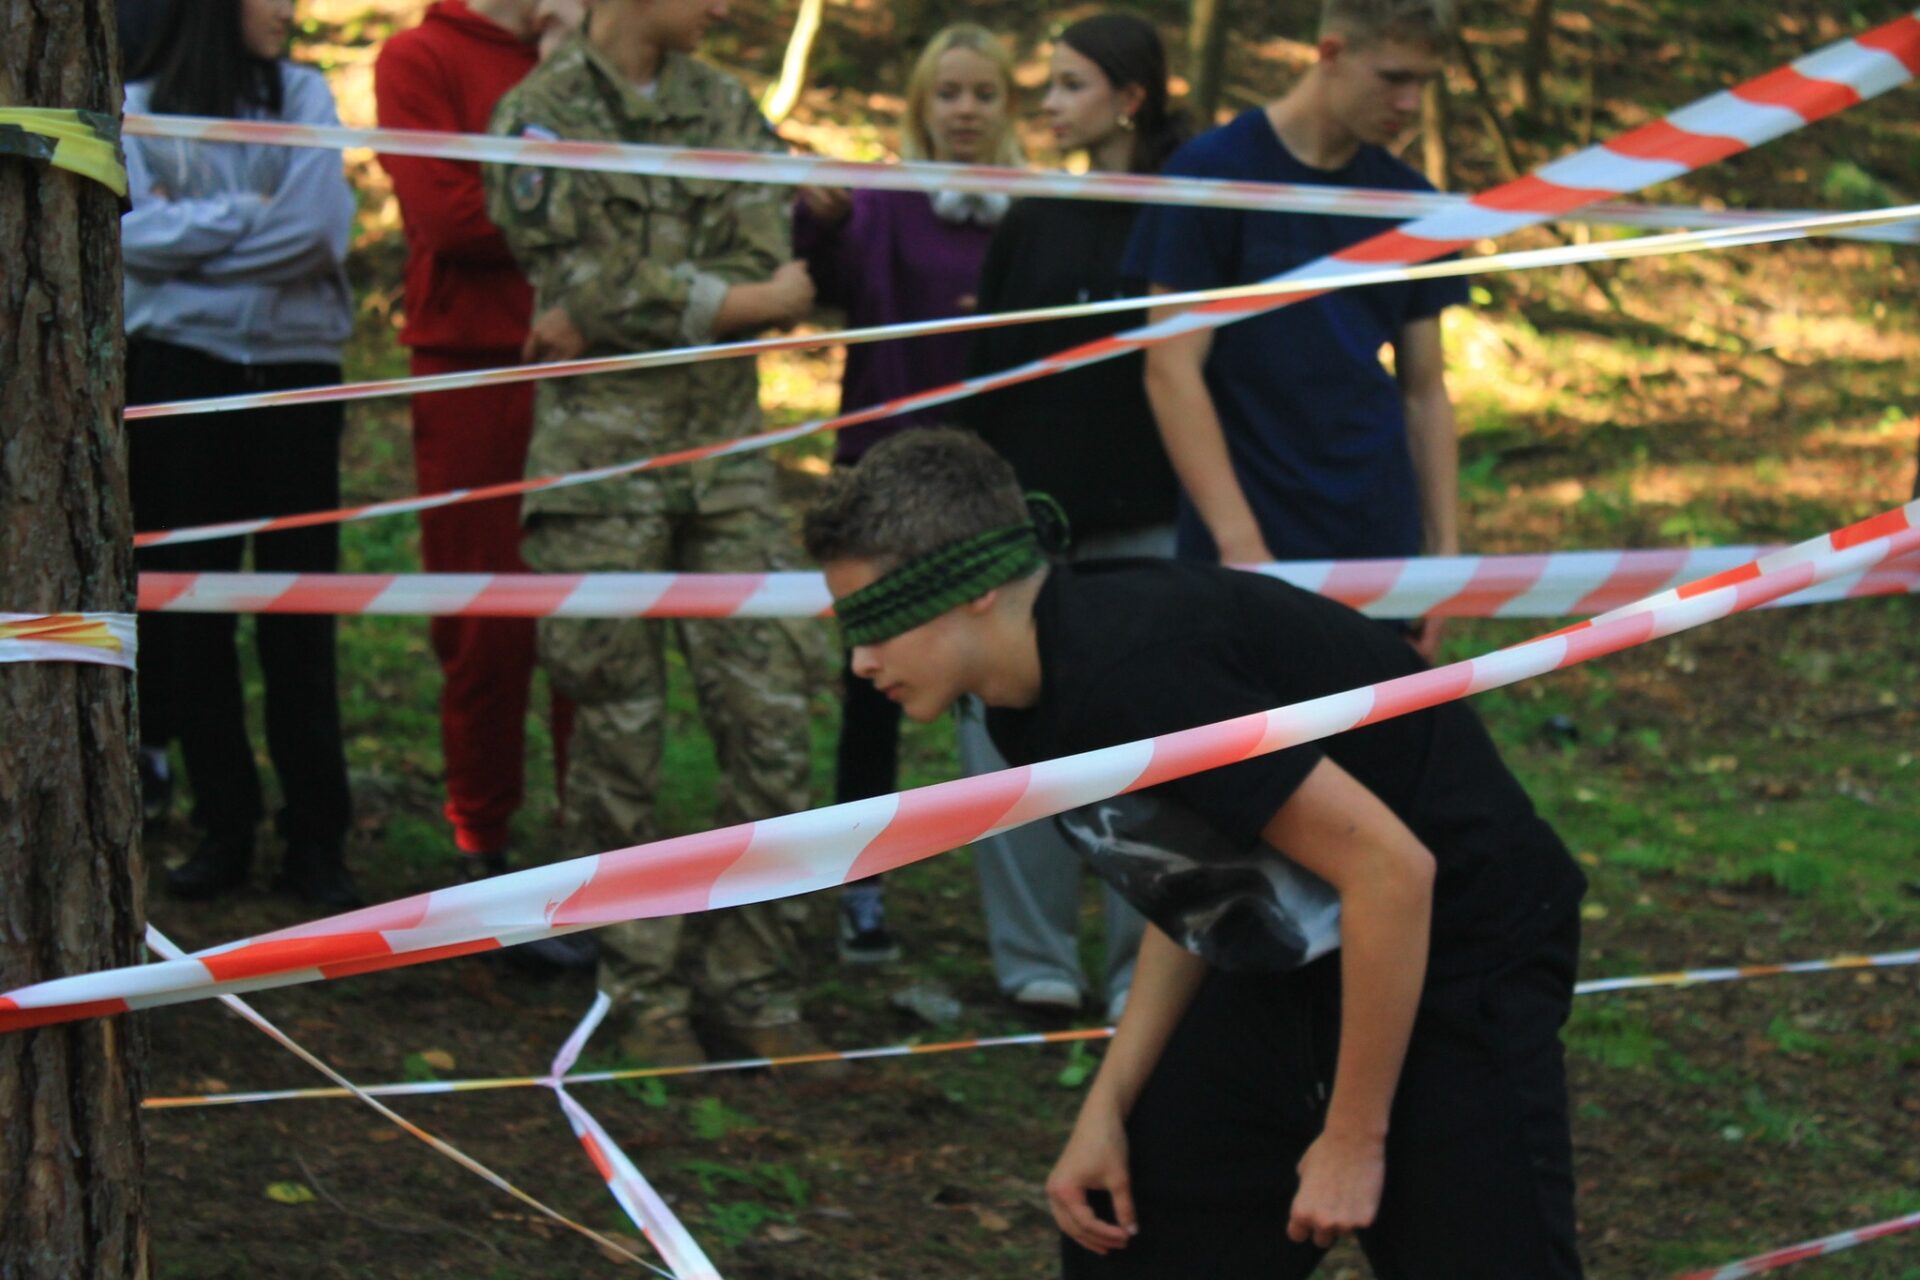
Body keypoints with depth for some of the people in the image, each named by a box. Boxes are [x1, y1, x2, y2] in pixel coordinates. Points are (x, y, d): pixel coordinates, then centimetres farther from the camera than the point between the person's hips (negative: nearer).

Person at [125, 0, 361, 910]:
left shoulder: (303, 96, 5)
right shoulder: (139, 108, 3)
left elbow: (317, 230, -9)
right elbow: (130, 232, -10)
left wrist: (187, 229, -7)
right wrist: (245, 216, -10)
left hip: (294, 370, 0)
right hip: (180, 368, 0)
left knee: (299, 613, 0)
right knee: (193, 606, 4)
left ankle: (316, 838, 3)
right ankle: (222, 828, 13)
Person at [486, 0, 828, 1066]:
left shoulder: (726, 109, 11)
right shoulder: (539, 117, -2)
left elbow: (769, 268, -2)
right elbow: (591, 284, -13)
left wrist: (615, 316, -11)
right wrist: (752, 300, -6)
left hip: (727, 455, 4)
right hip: (600, 460, -4)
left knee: (770, 717, -1)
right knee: (619, 732, 1)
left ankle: (747, 982, 9)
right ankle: (643, 990, 12)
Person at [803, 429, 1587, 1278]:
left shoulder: (1134, 668, -28)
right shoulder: (1028, 711, 2)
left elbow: (1389, 867, -28)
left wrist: (1353, 1137, -20)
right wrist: (1107, 1107, 7)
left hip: (1459, 952, -10)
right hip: (1289, 966, 10)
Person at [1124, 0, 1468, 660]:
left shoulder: (1409, 202, 10)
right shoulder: (1213, 172, -5)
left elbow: (1424, 390, 15)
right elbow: (1172, 370, -9)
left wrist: (1445, 548, 6)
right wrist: (1241, 545, -15)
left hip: (1380, 553, 4)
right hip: (1251, 554, -4)